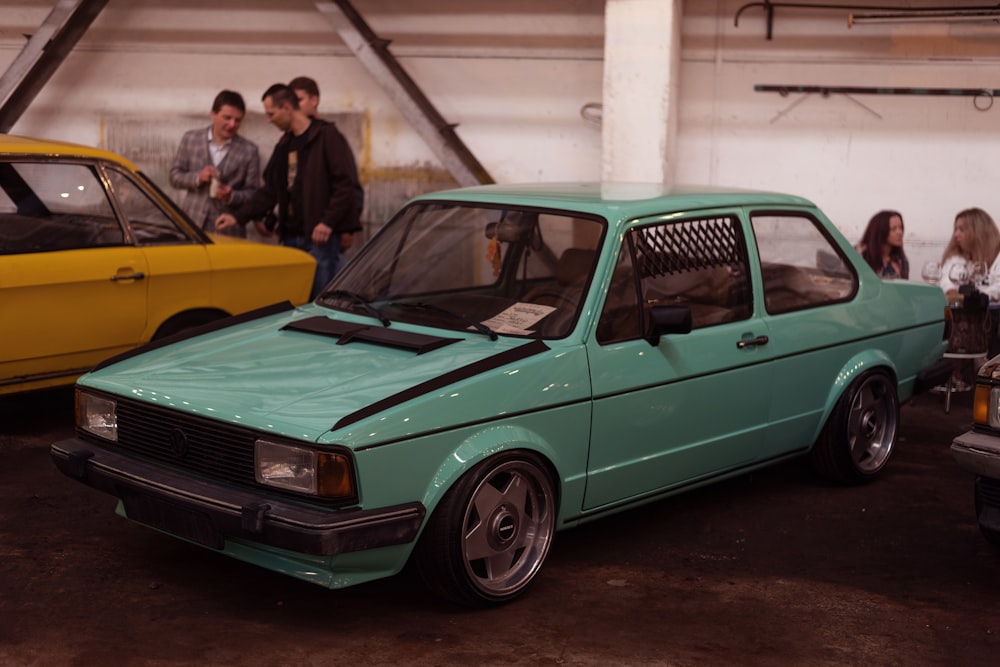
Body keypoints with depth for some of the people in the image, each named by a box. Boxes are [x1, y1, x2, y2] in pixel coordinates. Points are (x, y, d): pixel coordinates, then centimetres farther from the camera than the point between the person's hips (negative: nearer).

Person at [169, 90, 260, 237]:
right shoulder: (191, 139, 8)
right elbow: (174, 175, 10)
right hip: (192, 225, 1)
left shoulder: (249, 150, 2)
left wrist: (232, 196, -17)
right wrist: (197, 178, -10)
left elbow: (252, 192, 4)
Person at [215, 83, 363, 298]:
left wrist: (328, 222, -18)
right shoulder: (284, 144, 19)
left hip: (320, 237, -7)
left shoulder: (327, 136, -5)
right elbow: (270, 190, 21)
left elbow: (347, 183, -12)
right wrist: (238, 216, 12)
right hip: (291, 236, 7)